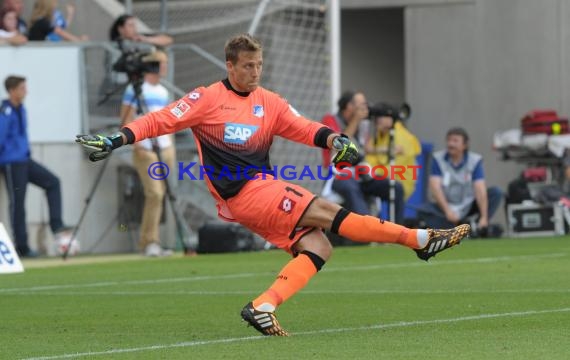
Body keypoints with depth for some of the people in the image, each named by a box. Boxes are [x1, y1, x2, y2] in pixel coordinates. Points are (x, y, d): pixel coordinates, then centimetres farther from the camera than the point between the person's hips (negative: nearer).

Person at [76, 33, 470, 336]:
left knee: (318, 248, -9)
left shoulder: (269, 102, 14)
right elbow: (161, 121, -5)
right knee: (326, 211, -16)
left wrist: (333, 139, -10)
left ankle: (263, 307, -16)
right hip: (243, 192, -8)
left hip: (264, 191, 8)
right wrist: (118, 139, -16)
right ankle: (421, 240, -13)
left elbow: (302, 127, 10)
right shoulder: (207, 99, -4)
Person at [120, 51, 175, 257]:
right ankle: (151, 242, -11)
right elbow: (126, 118, -7)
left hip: (165, 149, 7)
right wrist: (135, 141, -17)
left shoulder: (163, 91, 17)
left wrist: (171, 145, 14)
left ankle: (148, 242, 9)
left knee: (160, 194, 4)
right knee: (154, 193, -15)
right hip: (146, 150, -7)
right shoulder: (135, 89, -4)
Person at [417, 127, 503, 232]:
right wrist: (447, 211, -33)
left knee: (496, 192, -20)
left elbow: (480, 190, -19)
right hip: (446, 206, -1)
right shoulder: (438, 159, -10)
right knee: (423, 210, -28)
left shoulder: (475, 160, -9)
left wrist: (484, 217, -31)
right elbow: (435, 187, -20)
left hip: (468, 207, 1)